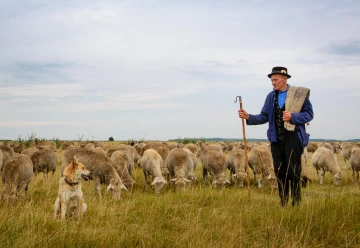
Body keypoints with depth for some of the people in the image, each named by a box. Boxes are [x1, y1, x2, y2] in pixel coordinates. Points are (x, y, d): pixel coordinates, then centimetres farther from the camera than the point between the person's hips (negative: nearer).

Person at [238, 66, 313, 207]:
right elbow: (264, 117, 7)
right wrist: (248, 117, -7)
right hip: (276, 138, 5)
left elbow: (309, 114, -4)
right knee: (279, 171, 9)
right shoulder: (271, 96, 10)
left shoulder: (299, 93, -4)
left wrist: (292, 116, -17)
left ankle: (296, 203, 8)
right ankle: (283, 203, 20)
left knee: (293, 171, -3)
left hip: (293, 136, -5)